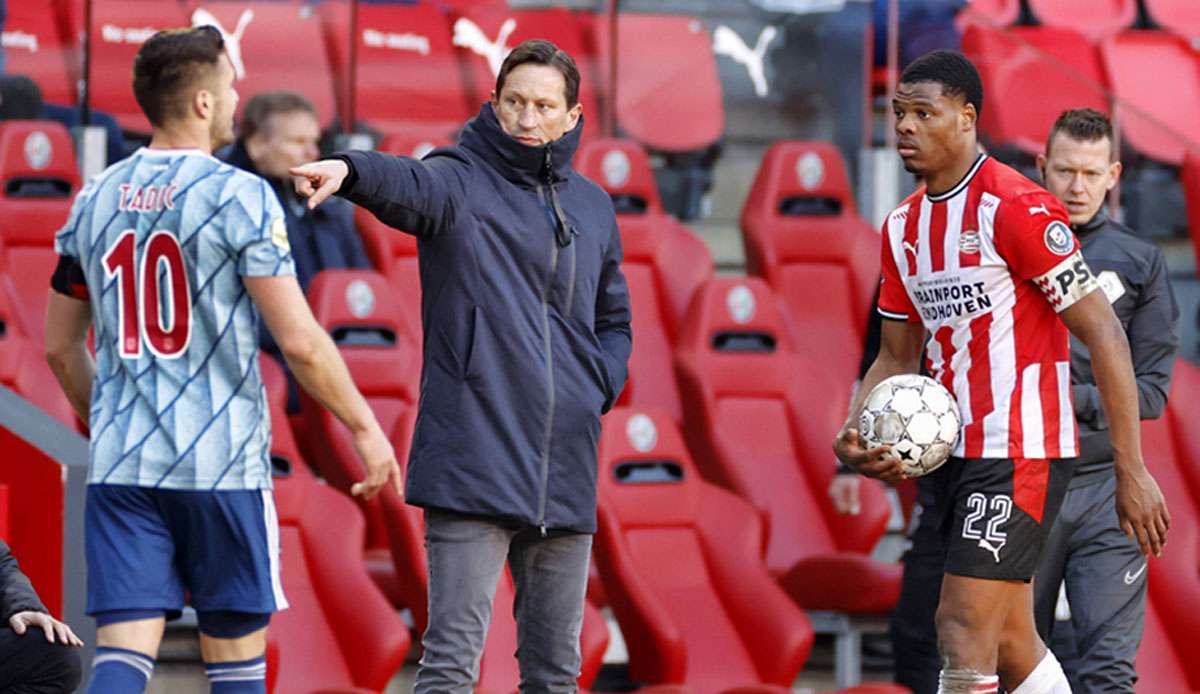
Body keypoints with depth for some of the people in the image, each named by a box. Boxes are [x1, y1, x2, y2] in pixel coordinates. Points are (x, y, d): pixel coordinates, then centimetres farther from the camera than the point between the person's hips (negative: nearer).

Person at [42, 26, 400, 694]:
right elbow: (300, 340, -12)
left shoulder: (96, 200, 9)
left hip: (120, 464, 4)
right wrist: (365, 429, -1)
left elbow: (61, 346, 17)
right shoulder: (240, 196, -7)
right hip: (222, 462, -4)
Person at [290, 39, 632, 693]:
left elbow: (613, 321, 26)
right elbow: (409, 185, -25)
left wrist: (597, 391, 6)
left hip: (566, 470, 5)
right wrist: (350, 170, -48)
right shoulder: (461, 182, -2)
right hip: (474, 461, -5)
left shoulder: (591, 206, 15)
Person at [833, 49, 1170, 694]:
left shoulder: (1017, 207, -14)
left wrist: (1131, 472, -16)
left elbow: (1104, 336, -14)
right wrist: (854, 435, -3)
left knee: (963, 637, -14)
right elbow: (897, 357, 18)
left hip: (1022, 452, -8)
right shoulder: (902, 227, 11)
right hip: (958, 455, 8)